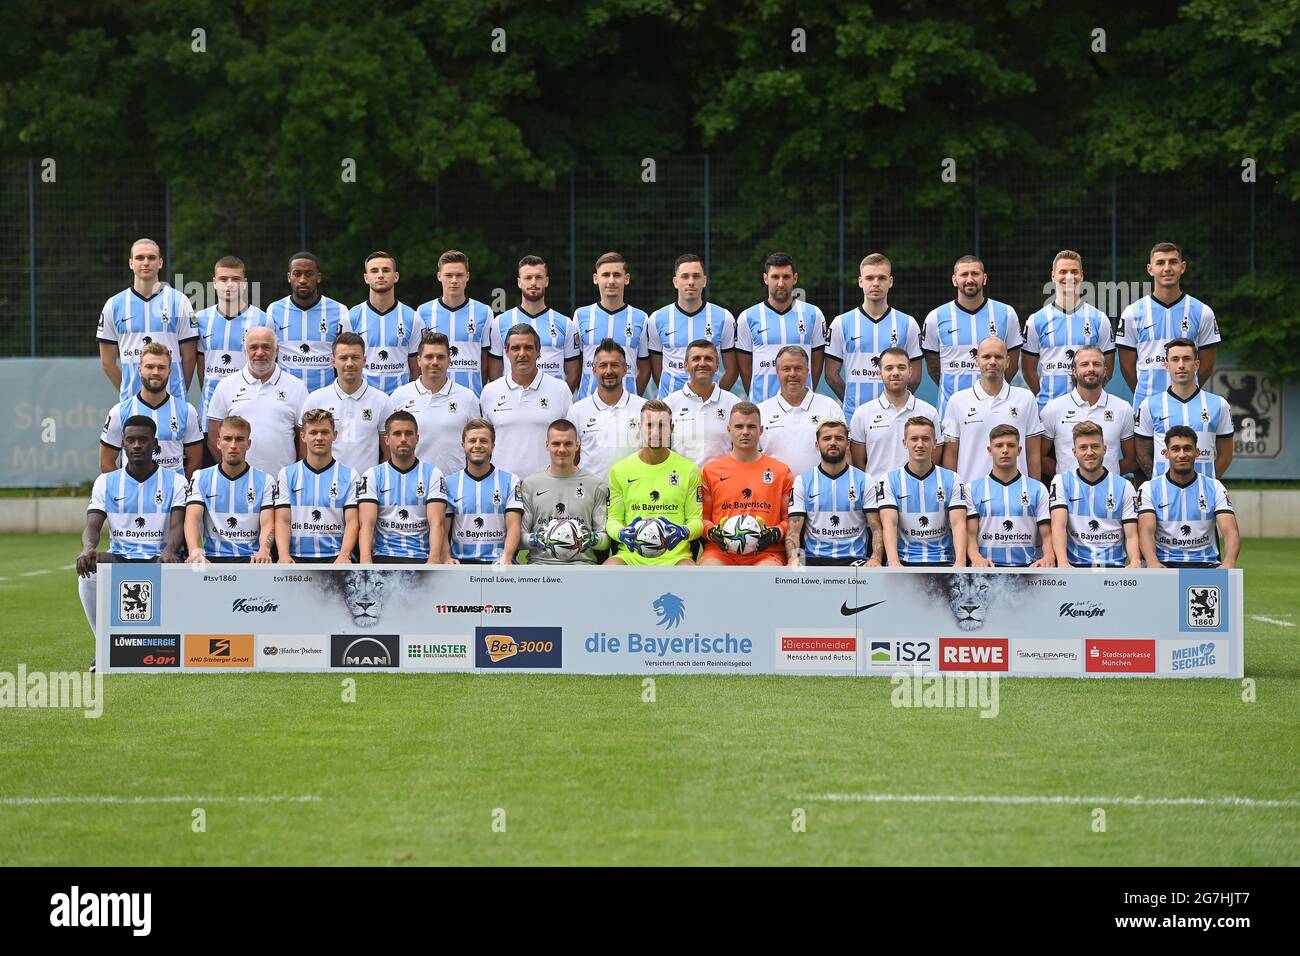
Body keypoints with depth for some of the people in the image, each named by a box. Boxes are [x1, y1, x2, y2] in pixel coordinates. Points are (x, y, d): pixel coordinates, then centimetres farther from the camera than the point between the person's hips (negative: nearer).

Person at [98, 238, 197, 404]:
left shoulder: (179, 302, 4)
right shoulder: (114, 305, 8)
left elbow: (189, 357, 6)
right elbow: (107, 361, 11)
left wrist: (179, 393, 7)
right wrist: (127, 391, 10)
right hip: (131, 403, 1)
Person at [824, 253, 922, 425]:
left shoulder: (908, 324, 8)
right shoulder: (841, 323, 6)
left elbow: (914, 377, 9)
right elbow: (832, 375, 7)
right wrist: (852, 401, 7)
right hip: (853, 417, 0)